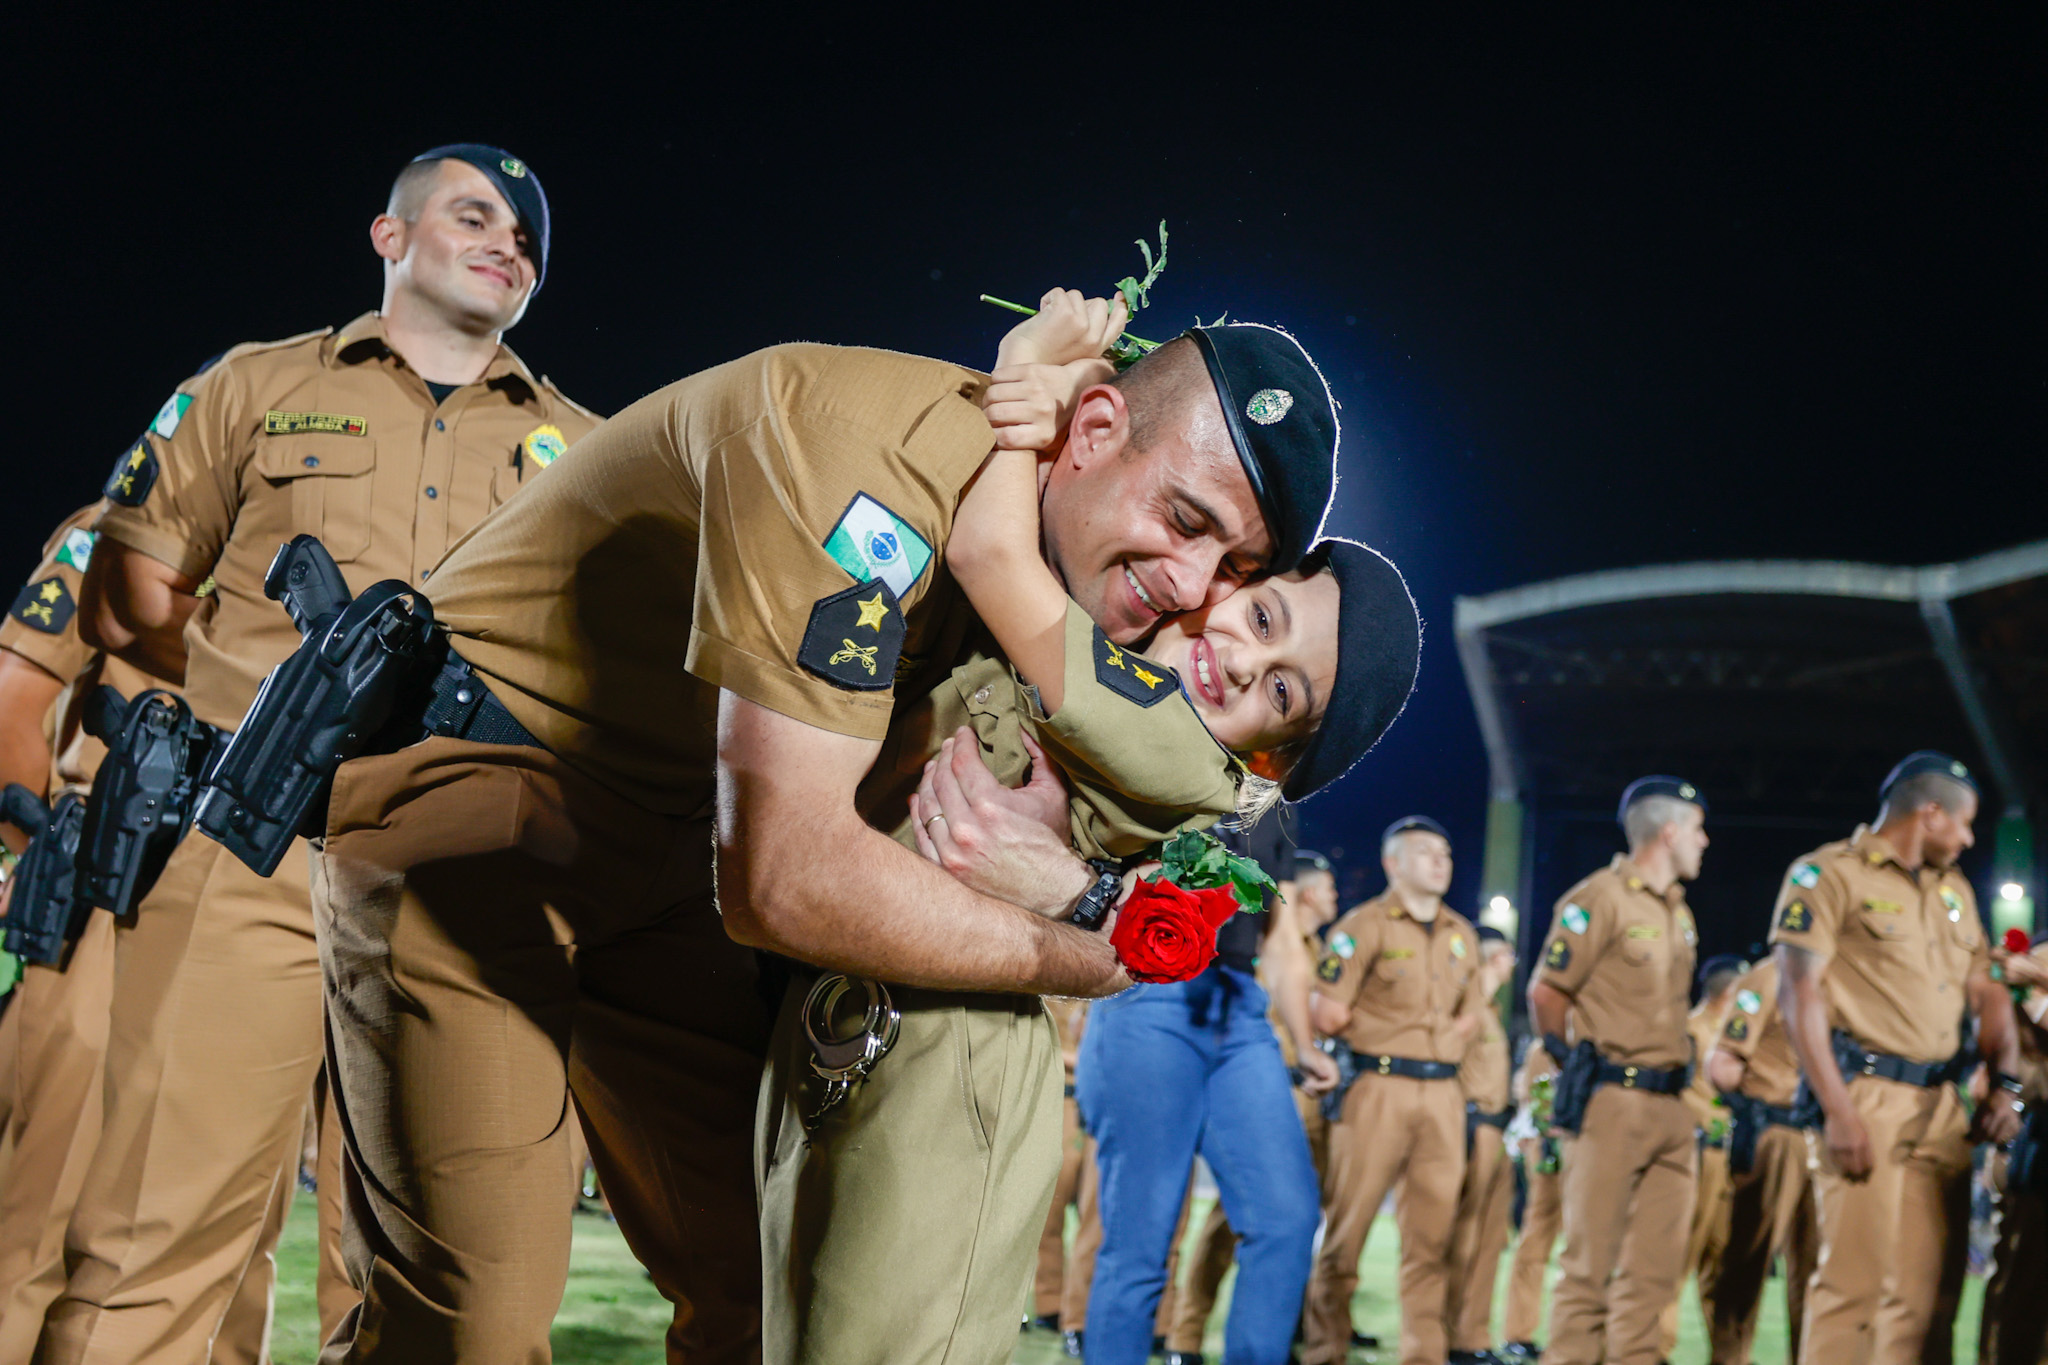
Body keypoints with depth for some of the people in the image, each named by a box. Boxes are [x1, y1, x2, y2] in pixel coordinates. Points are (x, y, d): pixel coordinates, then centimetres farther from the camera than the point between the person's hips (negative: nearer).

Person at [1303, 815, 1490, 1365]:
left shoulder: (1461, 934, 15)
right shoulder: (1364, 924, -4)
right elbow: (1328, 1015, -9)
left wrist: (1444, 1044, 8)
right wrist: (1386, 1040, 3)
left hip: (1444, 1092, 5)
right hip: (1378, 1090, -5)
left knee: (1433, 1231, 3)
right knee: (1347, 1225, -3)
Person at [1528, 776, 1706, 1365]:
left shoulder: (1679, 913, 17)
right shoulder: (1600, 898, -7)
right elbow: (1546, 993, -8)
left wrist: (1682, 1069, 16)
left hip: (1671, 1108, 8)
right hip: (1613, 1100, -8)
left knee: (1656, 1265, 6)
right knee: (1592, 1262, -6)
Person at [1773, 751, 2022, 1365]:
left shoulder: (1955, 890, 21)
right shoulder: (1829, 874, -2)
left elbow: (1987, 993, 23)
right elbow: (1800, 993, -9)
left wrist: (2005, 1083, 6)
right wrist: (1838, 1110, -16)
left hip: (1941, 1106, 7)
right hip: (1866, 1095, -7)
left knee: (1923, 1283, 4)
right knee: (1854, 1276, -10)